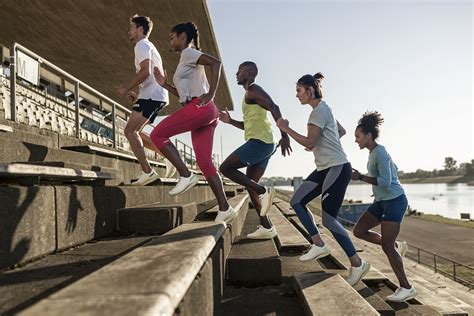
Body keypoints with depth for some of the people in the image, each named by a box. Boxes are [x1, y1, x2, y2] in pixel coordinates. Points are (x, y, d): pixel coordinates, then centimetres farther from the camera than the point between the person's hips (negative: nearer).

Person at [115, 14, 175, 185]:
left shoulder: (142, 45, -5)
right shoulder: (149, 47, 28)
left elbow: (145, 72, -20)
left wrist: (126, 88, -13)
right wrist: (138, 94, 23)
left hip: (151, 96, -10)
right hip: (156, 96, 10)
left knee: (130, 131, -14)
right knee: (135, 132, 12)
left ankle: (147, 172, -18)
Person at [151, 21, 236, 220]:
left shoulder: (188, 53, 3)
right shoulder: (185, 60, 30)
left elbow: (215, 62, -15)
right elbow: (184, 94, 32)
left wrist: (211, 94, -21)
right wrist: (164, 85, 24)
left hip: (200, 107, -9)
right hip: (199, 112, 9)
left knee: (157, 135, -6)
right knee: (204, 162, 3)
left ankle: (185, 175, -10)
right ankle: (224, 208, 1)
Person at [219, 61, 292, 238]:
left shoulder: (253, 90, -4)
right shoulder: (251, 96, 27)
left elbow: (274, 108, -20)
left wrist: (284, 135, -30)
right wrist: (230, 121, 25)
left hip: (259, 142, -10)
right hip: (263, 144, 10)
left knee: (226, 168, -9)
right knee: (250, 185, 10)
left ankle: (263, 191, -15)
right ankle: (266, 228, 8)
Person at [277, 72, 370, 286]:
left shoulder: (319, 111, -13)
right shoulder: (324, 109, 18)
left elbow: (309, 143, -20)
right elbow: (342, 131, 29)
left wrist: (285, 128, -11)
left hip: (337, 168, -10)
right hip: (325, 168, 10)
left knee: (328, 218, -9)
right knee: (297, 201, 4)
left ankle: (357, 264, 4)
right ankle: (318, 244, 6)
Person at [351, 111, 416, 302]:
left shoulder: (380, 152, -16)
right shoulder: (374, 152, 11)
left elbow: (386, 182, -23)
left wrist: (360, 177, -21)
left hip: (395, 201, -9)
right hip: (382, 201, 9)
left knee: (386, 245, -10)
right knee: (359, 231, 3)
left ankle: (406, 288, 2)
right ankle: (397, 246, 17)